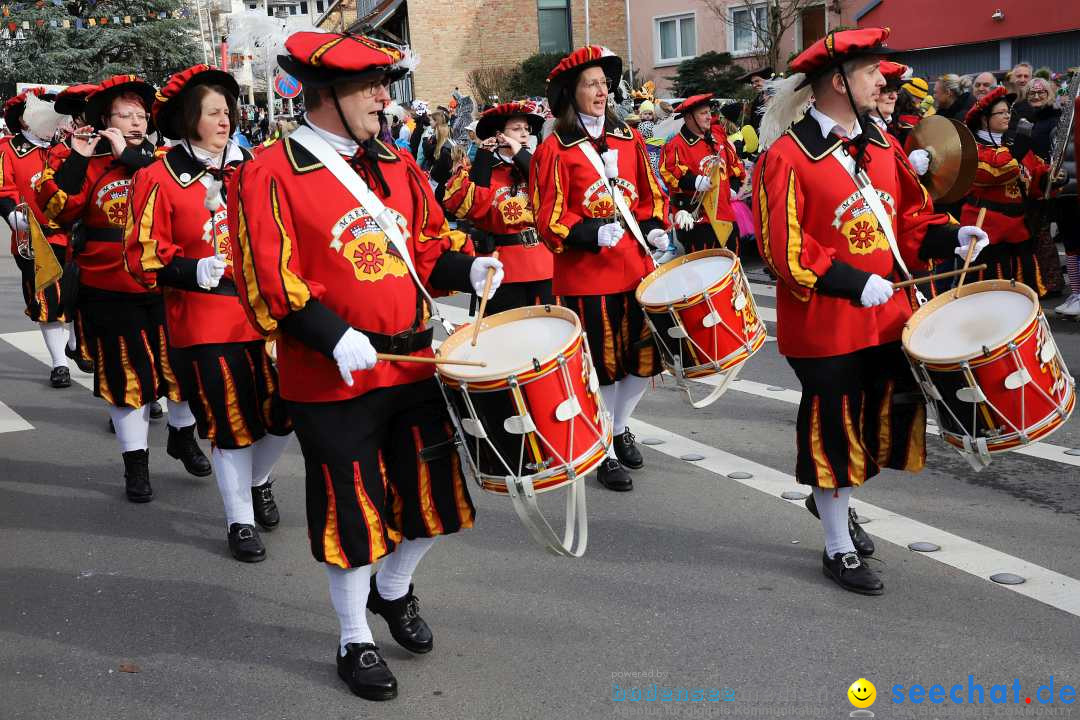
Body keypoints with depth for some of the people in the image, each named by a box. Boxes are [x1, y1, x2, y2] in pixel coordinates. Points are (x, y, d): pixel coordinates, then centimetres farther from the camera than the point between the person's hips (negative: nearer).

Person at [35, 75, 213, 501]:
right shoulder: (87, 165, 1)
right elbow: (58, 210, -11)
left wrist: (130, 155, -18)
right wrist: (75, 160, -18)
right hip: (111, 292, -2)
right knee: (127, 373, 5)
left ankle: (182, 435, 37)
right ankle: (136, 462, 17)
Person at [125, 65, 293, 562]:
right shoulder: (159, 179, -4)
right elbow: (143, 255, -4)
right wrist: (191, 271, -20)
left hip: (262, 314, 4)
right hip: (204, 323, -4)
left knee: (285, 411, 4)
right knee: (228, 423, 3)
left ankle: (258, 479, 35)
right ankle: (240, 520, 21)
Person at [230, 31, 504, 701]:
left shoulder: (397, 164, 9)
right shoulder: (270, 175, -10)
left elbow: (430, 244, 16)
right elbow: (270, 285, -14)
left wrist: (467, 268, -4)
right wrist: (334, 336, -24)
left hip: (415, 362, 6)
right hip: (334, 380, -6)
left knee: (436, 493, 13)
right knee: (352, 511, 6)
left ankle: (394, 587, 43)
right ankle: (356, 641, 28)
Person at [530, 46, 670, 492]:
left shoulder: (628, 139, 10)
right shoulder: (555, 149, -5)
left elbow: (651, 193, 19)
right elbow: (549, 219, -8)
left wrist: (654, 226, 1)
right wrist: (592, 233, -22)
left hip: (635, 266, 5)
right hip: (585, 275, -5)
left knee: (645, 354, 10)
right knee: (601, 362, 1)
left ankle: (621, 426, 36)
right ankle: (605, 453, 18)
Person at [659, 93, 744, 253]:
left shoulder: (717, 135, 13)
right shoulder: (676, 145, -8)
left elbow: (733, 161, 24)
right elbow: (668, 172, -21)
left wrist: (734, 186, 14)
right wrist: (695, 182, -30)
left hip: (725, 214, 7)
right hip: (697, 217, -7)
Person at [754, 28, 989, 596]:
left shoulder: (882, 144, 8)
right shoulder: (787, 155, -14)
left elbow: (911, 215, 15)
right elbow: (782, 247, -17)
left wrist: (952, 236, -4)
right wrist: (853, 283, -22)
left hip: (888, 315, 7)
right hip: (825, 325, -7)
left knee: (891, 417, 15)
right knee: (833, 428, 5)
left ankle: (831, 498, 42)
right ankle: (839, 549, 22)